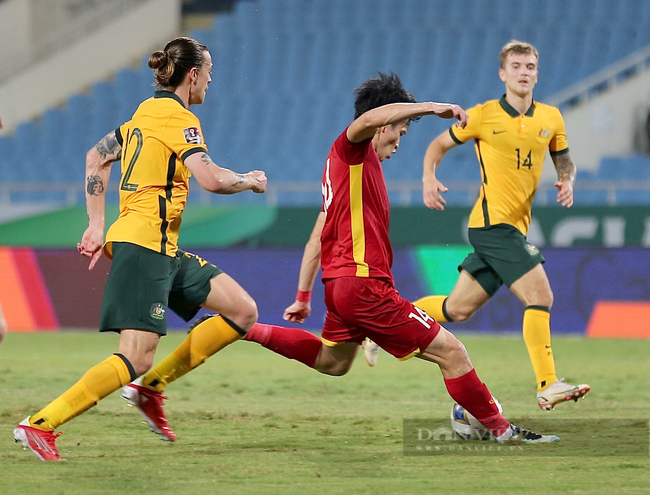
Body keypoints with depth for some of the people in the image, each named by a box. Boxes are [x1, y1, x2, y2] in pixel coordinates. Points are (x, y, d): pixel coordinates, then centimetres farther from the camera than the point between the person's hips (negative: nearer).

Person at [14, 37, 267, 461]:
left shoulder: (146, 113, 18)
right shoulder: (179, 119, -10)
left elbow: (96, 159, 23)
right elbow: (210, 179, -22)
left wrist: (97, 225, 20)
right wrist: (250, 181, -2)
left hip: (164, 250, 10)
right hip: (144, 245, -10)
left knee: (243, 311, 6)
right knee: (138, 356, -16)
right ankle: (40, 425, -15)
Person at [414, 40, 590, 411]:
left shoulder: (551, 119, 9)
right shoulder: (484, 116, -5)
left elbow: (565, 160, 22)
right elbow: (439, 145, 7)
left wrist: (567, 181, -1)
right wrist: (429, 178, -11)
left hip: (515, 227, 7)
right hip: (493, 223, -7)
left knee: (458, 309, 11)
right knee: (540, 296, -18)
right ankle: (548, 386, -18)